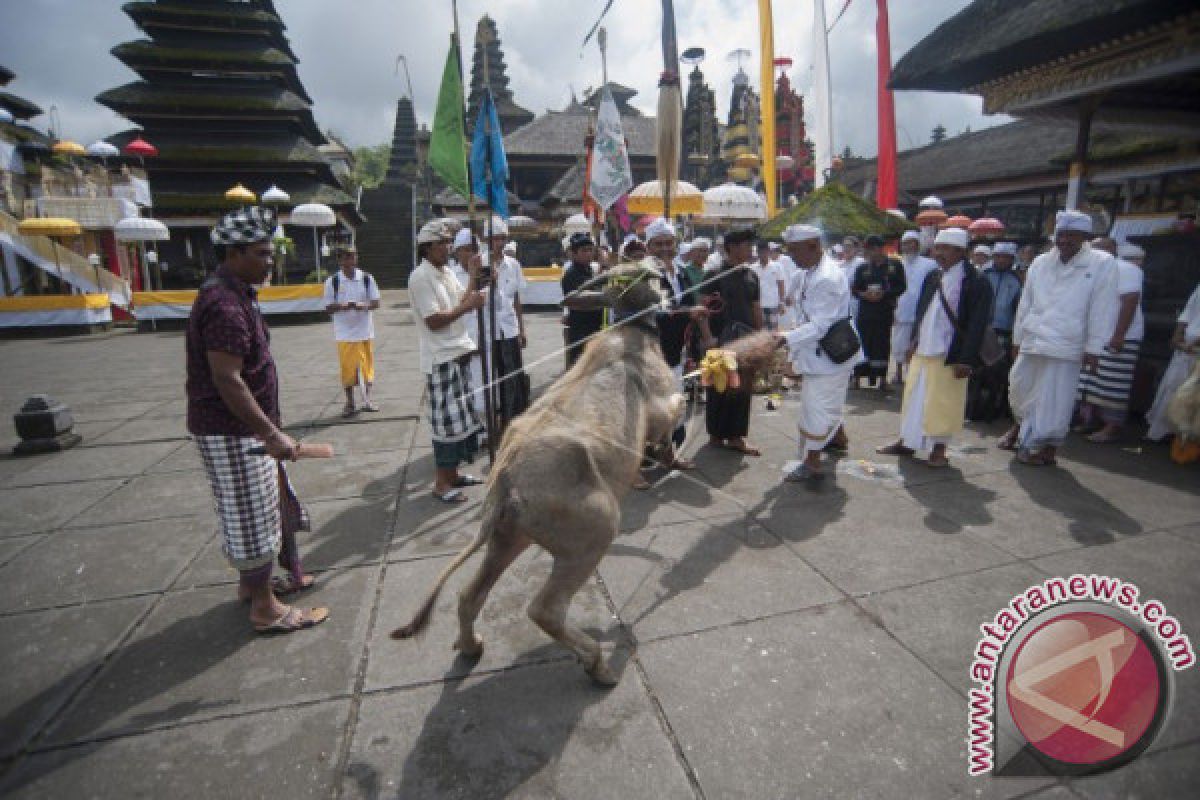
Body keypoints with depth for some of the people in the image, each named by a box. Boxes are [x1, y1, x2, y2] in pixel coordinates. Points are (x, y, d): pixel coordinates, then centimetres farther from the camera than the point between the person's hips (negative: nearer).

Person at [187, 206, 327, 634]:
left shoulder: (236, 294, 11)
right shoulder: (224, 306, -21)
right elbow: (226, 380, -27)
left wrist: (268, 428, 22)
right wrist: (271, 433, -27)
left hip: (245, 426, 10)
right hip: (231, 432, -10)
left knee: (256, 511, 21)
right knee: (253, 515, 0)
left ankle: (251, 582, 38)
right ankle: (266, 608, 13)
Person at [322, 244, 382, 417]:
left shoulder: (367, 278, -1)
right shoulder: (332, 281, -2)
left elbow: (376, 302, 0)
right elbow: (328, 308, -3)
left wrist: (364, 306, -21)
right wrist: (344, 306, -22)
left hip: (365, 330, 1)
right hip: (344, 333, -1)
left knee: (367, 365, 7)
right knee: (347, 367, 4)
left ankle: (367, 400, 22)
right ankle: (350, 402, 17)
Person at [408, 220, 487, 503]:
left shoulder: (447, 272, 14)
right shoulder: (420, 278, -13)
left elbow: (463, 300, 10)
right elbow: (434, 321, -19)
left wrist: (474, 278, 0)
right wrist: (467, 306, -15)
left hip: (459, 352, 9)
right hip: (440, 358, -9)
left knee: (461, 416, 14)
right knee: (447, 419, -6)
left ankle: (452, 473, 26)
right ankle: (441, 483, 5)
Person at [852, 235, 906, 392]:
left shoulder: (895, 265, 5)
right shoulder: (862, 268, 10)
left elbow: (902, 287, 0)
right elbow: (854, 289, 7)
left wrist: (884, 294, -15)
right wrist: (864, 295, -14)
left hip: (885, 313, -1)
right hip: (865, 313, 1)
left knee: (883, 345, 2)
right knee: (863, 344, -1)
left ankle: (882, 378, 12)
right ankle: (857, 377, 8)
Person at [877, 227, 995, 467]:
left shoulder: (976, 283, -11)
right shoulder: (932, 277, 8)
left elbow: (978, 324, -13)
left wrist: (966, 359, -17)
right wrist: (915, 341, 13)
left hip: (950, 357, -6)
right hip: (922, 351, 6)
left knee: (943, 401, 4)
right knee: (914, 396, 12)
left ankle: (939, 449, 17)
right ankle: (907, 442, 24)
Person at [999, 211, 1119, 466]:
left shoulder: (1103, 263, -3)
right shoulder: (1040, 263, 8)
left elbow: (1102, 310, -6)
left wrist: (1093, 348, -9)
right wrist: (1017, 339, 12)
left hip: (1065, 347, -4)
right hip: (1031, 341, 4)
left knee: (1053, 401, -1)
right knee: (1019, 387, 15)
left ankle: (1048, 448, 14)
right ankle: (1021, 425, 41)